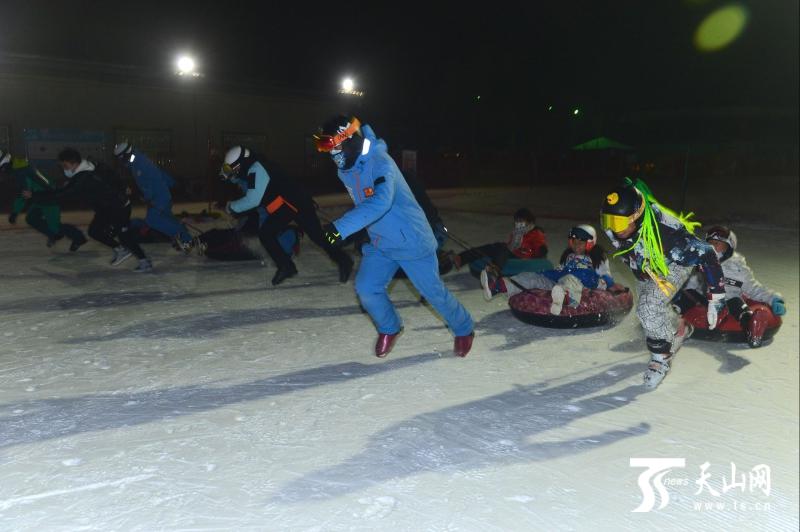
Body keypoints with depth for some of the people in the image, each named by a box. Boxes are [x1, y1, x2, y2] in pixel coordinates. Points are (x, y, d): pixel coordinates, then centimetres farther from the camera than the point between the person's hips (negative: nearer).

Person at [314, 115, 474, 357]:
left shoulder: (380, 163, -27)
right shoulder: (346, 170, 1)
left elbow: (380, 203, -43)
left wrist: (342, 227, -49)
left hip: (412, 241, -7)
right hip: (379, 243, 7)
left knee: (433, 291, 3)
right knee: (366, 288, -5)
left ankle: (464, 330, 29)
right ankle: (389, 329, 23)